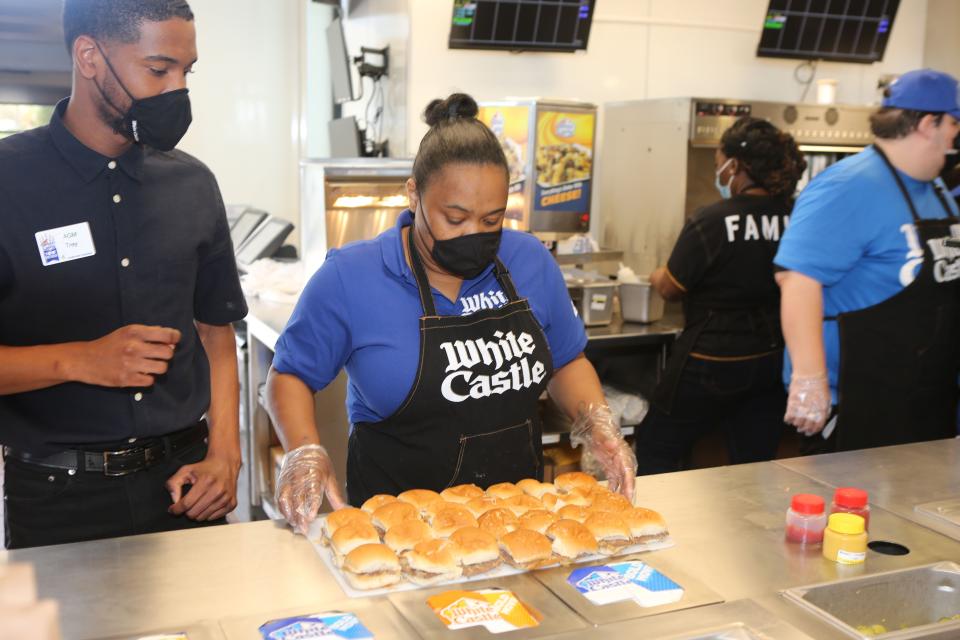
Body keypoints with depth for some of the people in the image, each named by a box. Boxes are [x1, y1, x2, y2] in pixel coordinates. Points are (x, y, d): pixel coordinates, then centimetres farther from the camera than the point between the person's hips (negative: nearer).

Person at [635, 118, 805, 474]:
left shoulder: (711, 221, -19)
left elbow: (671, 288, -9)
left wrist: (656, 277, 13)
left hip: (714, 360, -5)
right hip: (773, 360, 6)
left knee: (655, 449, 13)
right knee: (755, 463, 16)